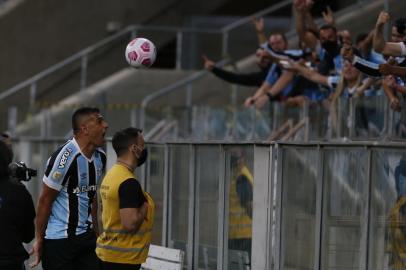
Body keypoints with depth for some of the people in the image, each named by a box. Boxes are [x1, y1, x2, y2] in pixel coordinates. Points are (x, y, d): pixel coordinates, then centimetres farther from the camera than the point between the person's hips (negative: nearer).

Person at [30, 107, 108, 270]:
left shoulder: (100, 157, 7)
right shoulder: (65, 158, -17)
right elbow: (45, 201, -11)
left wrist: (95, 231, 14)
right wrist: (39, 240, -8)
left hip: (87, 236, 7)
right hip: (59, 238, -7)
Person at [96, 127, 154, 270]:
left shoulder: (111, 174, 11)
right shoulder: (128, 183, -19)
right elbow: (130, 224, -27)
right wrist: (145, 206, -10)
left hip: (108, 252, 10)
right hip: (123, 258, -10)